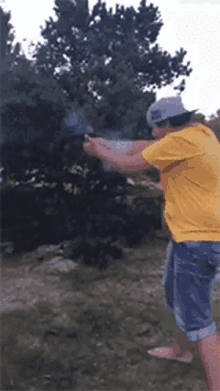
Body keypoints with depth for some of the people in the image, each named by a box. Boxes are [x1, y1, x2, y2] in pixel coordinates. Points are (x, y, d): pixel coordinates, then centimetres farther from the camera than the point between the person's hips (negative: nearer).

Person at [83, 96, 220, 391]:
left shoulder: (182, 140, -22)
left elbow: (127, 165, -15)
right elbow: (149, 148, 18)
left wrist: (98, 150, 3)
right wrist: (108, 144, 17)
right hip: (189, 234, 10)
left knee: (194, 317, -7)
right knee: (173, 293, 26)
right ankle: (182, 350, 46)